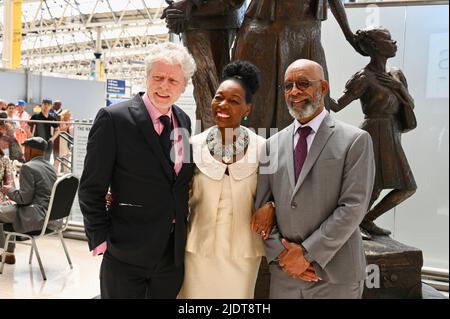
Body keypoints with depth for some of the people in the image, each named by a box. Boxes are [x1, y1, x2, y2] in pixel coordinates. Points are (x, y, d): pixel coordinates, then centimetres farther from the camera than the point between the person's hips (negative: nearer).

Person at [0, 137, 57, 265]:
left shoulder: (28, 167, -15)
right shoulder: (50, 166, 12)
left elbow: (25, 198, -18)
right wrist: (13, 191, 23)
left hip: (36, 217, -9)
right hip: (50, 215, 9)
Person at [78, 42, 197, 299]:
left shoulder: (184, 121, 5)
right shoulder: (114, 118, -12)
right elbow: (91, 189, -10)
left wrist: (184, 232, 9)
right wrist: (101, 240, -11)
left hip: (174, 254, 5)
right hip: (127, 255, -5)